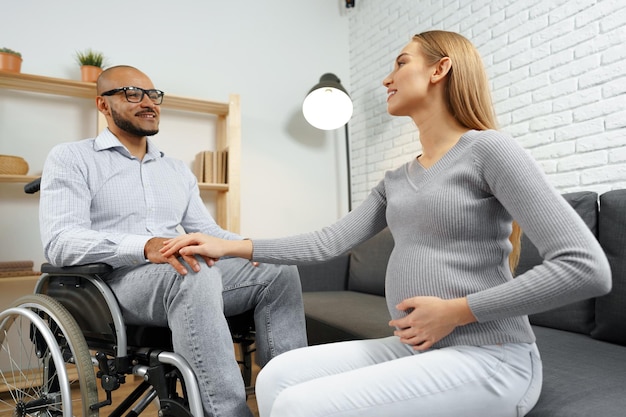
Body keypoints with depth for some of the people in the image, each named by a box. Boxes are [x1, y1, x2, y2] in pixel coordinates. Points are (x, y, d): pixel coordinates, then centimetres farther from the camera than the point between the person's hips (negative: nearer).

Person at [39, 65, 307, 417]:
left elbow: (207, 231, 18)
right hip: (114, 281, -5)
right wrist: (145, 246, -29)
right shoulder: (71, 159, 5)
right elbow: (60, 242, -10)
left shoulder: (178, 170, 22)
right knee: (197, 274, -38)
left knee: (279, 269, -16)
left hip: (182, 274, 6)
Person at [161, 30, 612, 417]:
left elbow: (587, 268, -15)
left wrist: (456, 310, -16)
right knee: (277, 377, -6)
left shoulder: (488, 149, -9)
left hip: (487, 358, -6)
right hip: (413, 350, 7)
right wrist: (229, 247, 3)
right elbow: (327, 243, 6)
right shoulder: (396, 181, 13)